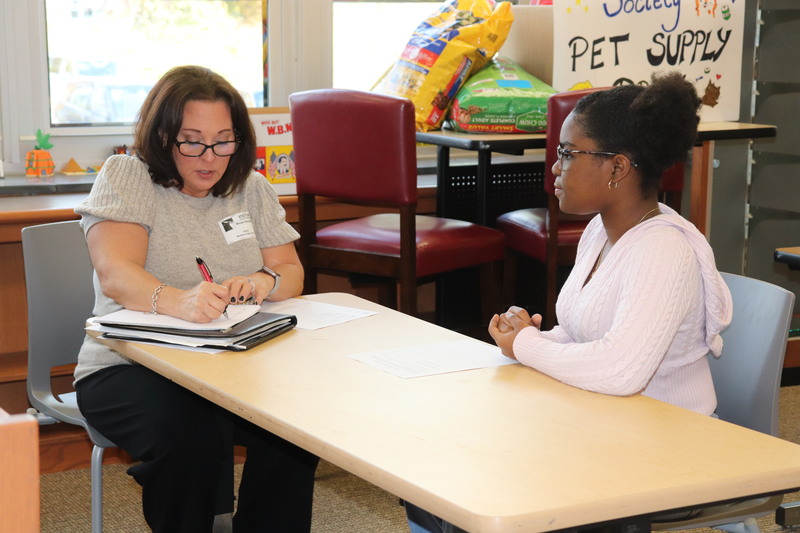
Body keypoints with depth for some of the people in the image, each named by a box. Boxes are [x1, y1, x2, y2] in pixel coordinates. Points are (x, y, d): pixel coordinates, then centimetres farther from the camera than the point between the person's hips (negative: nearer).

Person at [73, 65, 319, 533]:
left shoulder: (251, 188, 12)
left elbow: (291, 274, 6)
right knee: (192, 433, -34)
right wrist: (178, 301, -40)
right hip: (130, 367, -4)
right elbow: (115, 275, -18)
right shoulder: (125, 176, -3)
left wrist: (265, 282, -19)